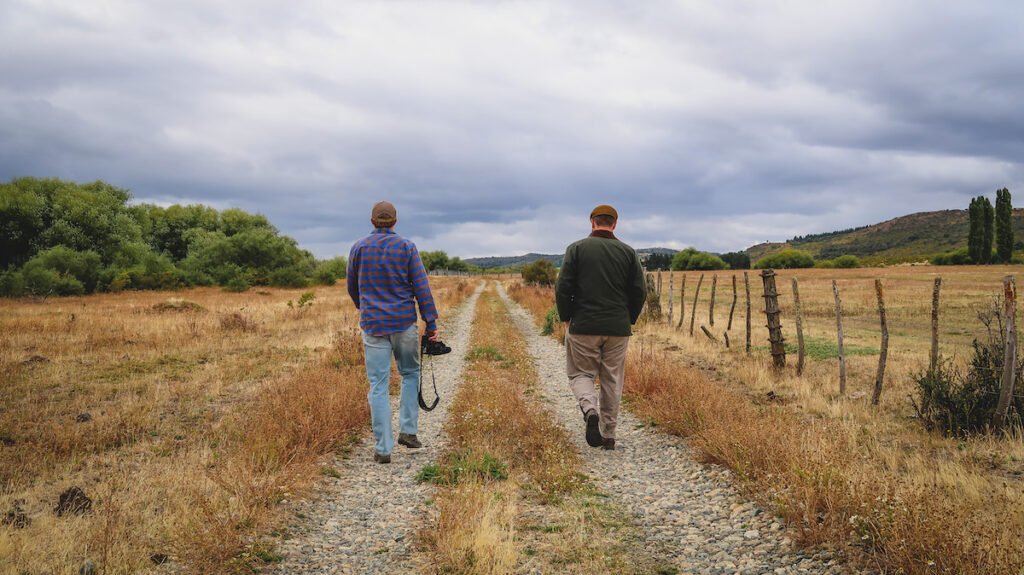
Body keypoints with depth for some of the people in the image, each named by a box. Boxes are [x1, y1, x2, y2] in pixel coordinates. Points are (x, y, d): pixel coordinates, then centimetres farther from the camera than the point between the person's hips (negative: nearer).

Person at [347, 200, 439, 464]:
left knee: (378, 387, 2)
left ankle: (383, 449, 1)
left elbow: (352, 287, 15)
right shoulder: (407, 247, -2)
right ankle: (407, 430, 14)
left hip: (374, 325, 1)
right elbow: (421, 288, -6)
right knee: (410, 373, 21)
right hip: (405, 323, 0)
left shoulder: (358, 248, 3)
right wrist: (431, 323, -3)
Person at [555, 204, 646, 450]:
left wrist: (566, 318, 7)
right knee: (612, 381, 11)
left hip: (583, 327, -2)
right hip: (618, 329, 2)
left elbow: (563, 287, -7)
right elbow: (640, 291, 2)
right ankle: (609, 435, 14)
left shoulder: (577, 249, -2)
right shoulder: (628, 252, 4)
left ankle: (590, 410, -18)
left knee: (580, 374, 10)